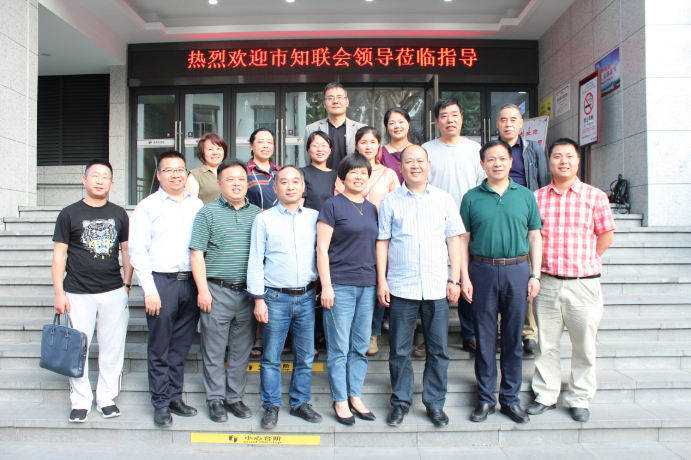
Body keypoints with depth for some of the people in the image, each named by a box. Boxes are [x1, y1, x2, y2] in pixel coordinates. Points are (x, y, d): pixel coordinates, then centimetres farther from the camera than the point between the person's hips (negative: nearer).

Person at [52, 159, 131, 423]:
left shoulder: (119, 214, 8)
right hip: (78, 294, -2)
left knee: (112, 348, 7)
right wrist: (59, 293, -4)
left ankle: (106, 399, 22)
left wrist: (126, 284, 7)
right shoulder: (69, 214, 1)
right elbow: (59, 254, 1)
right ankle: (81, 402, 20)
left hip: (114, 292, 2)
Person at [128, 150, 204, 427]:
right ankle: (161, 404, 19)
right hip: (161, 281, -3)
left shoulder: (198, 205, 11)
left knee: (182, 346, 12)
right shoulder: (147, 206, 2)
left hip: (191, 282, 3)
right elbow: (137, 251, -3)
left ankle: (175, 397, 26)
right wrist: (149, 290, -9)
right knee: (159, 349, 5)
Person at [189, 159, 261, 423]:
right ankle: (216, 400, 21)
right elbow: (196, 253, -2)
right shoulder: (208, 213, 1)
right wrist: (203, 289, -9)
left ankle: (235, 397, 26)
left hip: (248, 292, 3)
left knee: (242, 349, 11)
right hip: (217, 291, -3)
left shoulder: (257, 214, 9)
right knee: (214, 350, 5)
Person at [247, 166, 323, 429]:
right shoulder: (264, 219, 2)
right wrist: (258, 299, -3)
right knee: (271, 356, 5)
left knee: (306, 356, 10)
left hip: (306, 296, 2)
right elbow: (255, 261, 1)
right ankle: (272, 406, 21)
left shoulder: (314, 217, 8)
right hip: (276, 297, -2)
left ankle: (300, 403, 26)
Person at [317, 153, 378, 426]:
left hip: (367, 285, 6)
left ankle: (355, 396, 27)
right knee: (339, 347, 4)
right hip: (340, 285, -5)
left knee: (361, 346, 13)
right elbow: (321, 248, -7)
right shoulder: (333, 205, -4)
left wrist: (380, 282, 13)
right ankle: (340, 401, 18)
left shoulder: (372, 209, 13)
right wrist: (326, 286, -13)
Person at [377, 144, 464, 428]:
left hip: (437, 287, 1)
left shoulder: (444, 199, 7)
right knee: (399, 350, 7)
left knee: (438, 350, 8)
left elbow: (454, 240, 8)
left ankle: (435, 403, 25)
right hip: (401, 287, -1)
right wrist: (381, 281, -1)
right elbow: (382, 242, 5)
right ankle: (401, 402, 24)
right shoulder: (390, 201, 4)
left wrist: (454, 280, 2)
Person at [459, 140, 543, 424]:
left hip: (517, 270, 1)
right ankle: (485, 398, 20)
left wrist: (535, 275, 2)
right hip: (483, 272, -1)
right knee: (484, 338, 6)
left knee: (513, 338, 9)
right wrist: (464, 277, -3)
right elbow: (464, 240, 4)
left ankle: (511, 398, 23)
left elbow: (535, 237, 9)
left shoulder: (526, 196, 7)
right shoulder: (472, 198, 3)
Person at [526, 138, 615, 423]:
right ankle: (545, 395, 26)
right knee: (545, 343, 10)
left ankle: (579, 399, 26)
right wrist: (539, 265, 4)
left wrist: (585, 262, 2)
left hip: (583, 283, -1)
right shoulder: (537, 197, 5)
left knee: (584, 345, 8)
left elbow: (606, 235, 5)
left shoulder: (594, 196, 0)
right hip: (546, 282, 2)